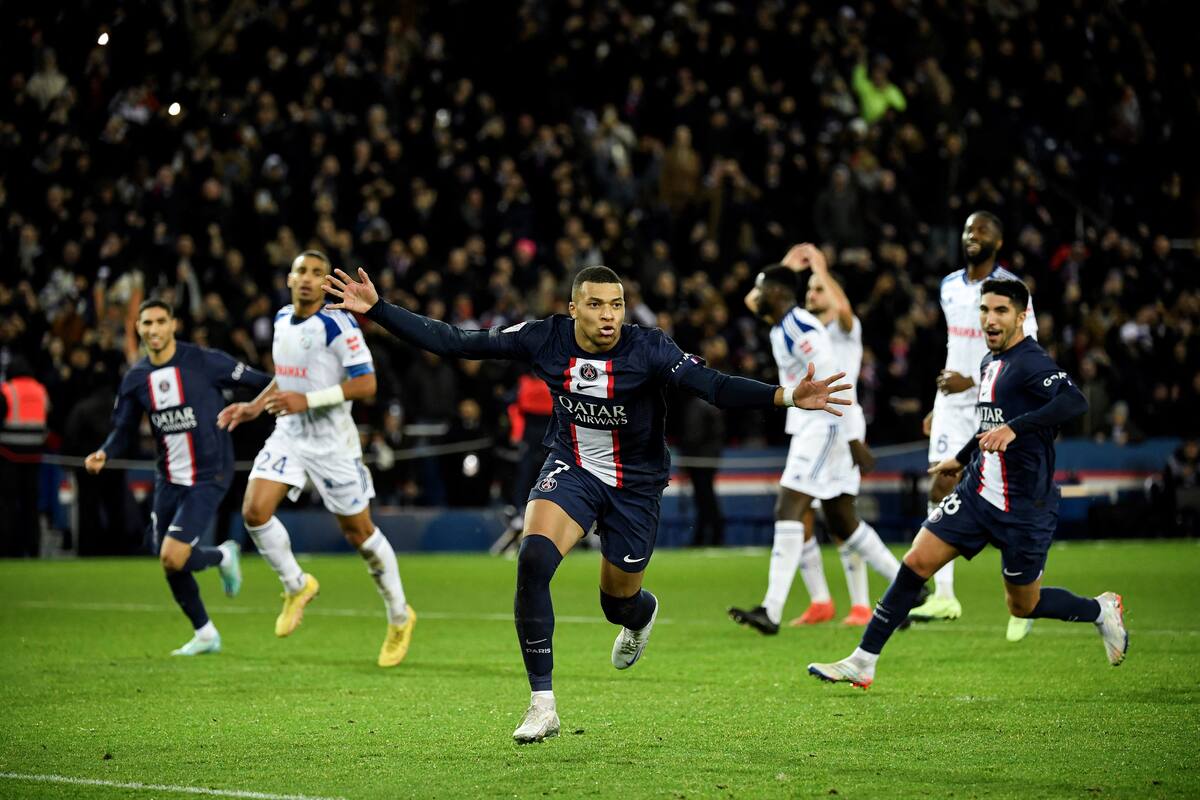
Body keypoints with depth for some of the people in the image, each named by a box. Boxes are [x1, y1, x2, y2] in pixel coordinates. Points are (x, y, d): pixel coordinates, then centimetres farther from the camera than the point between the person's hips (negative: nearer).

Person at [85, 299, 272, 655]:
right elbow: (124, 429, 11)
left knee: (173, 557, -18)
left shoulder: (203, 362, -11)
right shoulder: (135, 378, 4)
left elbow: (256, 380, -6)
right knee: (171, 566, 9)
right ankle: (205, 635, 29)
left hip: (208, 476, -6)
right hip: (168, 478, 6)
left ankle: (223, 556, 15)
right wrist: (104, 453, -8)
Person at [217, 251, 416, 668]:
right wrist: (255, 406, 11)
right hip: (288, 435, 6)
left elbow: (366, 383, -21)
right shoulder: (282, 319, 7)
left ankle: (400, 617, 23)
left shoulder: (338, 325, -16)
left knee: (358, 531, 3)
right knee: (254, 510, -13)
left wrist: (308, 400, -25)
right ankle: (296, 586, 12)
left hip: (332, 442, -6)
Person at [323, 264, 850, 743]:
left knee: (618, 605, 12)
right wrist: (376, 310, -20)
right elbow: (454, 343, -14)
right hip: (571, 469, 1)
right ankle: (542, 704, -18)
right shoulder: (544, 339, -17)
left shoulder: (648, 350, -24)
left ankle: (642, 613, 57)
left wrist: (786, 396, -49)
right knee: (533, 559, -27)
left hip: (635, 484, -1)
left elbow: (714, 386, -34)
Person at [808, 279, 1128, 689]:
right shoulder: (989, 363, 11)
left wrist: (1013, 428, -44)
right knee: (916, 563, -5)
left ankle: (1102, 610, 34)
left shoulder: (1031, 362, -16)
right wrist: (960, 458, 39)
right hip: (977, 492, 7)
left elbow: (1074, 402, -36)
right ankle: (862, 663, -1)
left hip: (1024, 508, -7)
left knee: (1023, 606, 6)